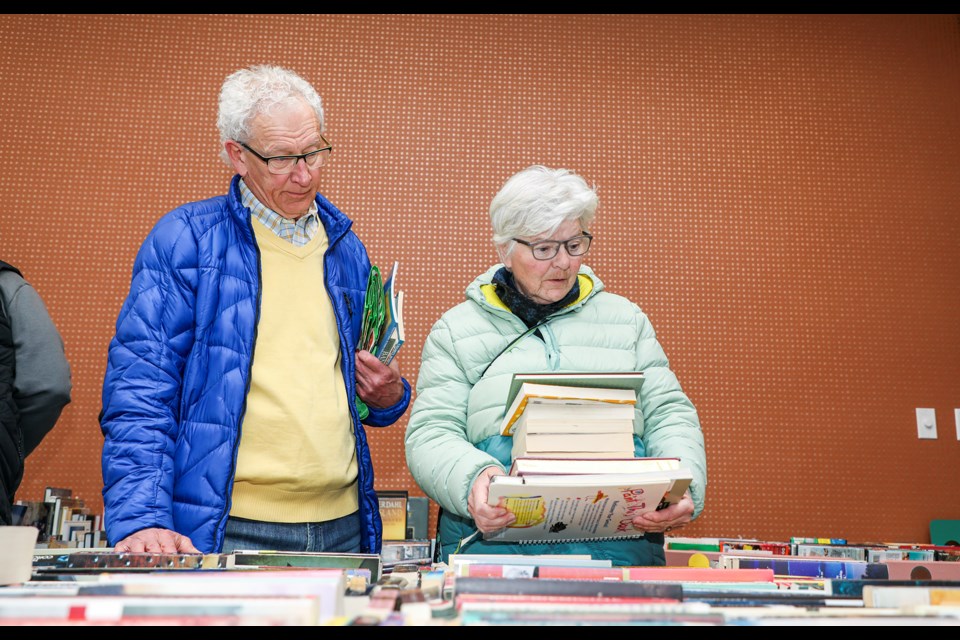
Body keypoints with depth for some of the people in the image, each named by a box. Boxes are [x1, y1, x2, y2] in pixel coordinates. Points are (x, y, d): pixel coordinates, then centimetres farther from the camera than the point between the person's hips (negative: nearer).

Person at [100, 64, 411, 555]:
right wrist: (142, 520, -20)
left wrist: (388, 397, 0)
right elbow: (138, 393, -9)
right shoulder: (182, 240, -4)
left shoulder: (346, 249, 12)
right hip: (231, 530, -5)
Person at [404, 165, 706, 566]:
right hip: (494, 539, -1)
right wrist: (473, 479, -18)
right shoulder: (456, 330, 13)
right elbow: (430, 434, 4)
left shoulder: (625, 319, 20)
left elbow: (668, 415, 15)